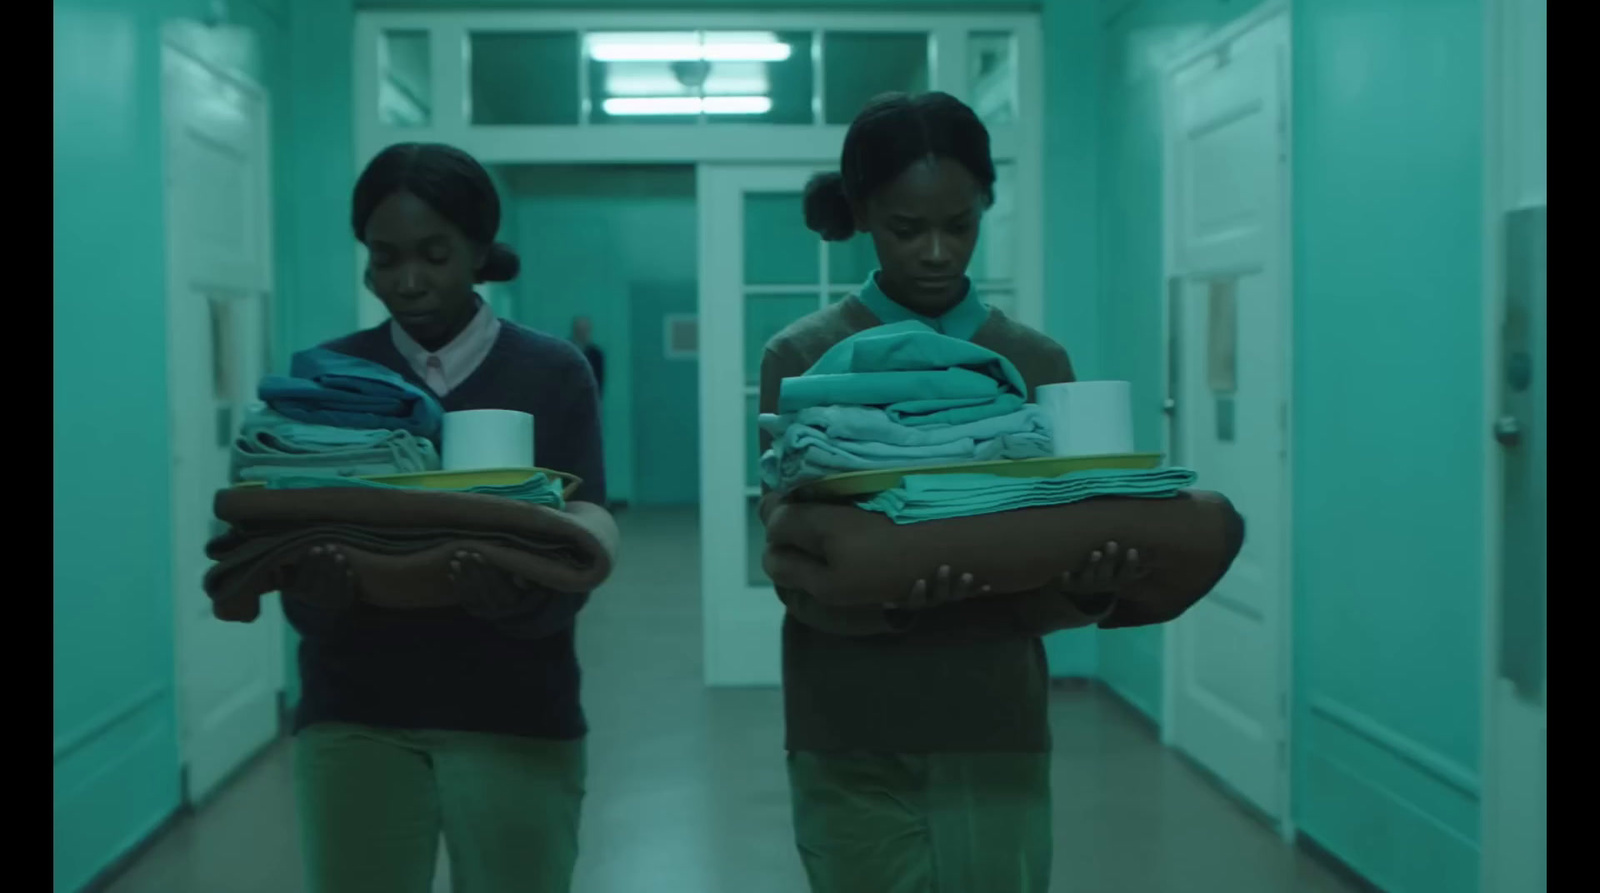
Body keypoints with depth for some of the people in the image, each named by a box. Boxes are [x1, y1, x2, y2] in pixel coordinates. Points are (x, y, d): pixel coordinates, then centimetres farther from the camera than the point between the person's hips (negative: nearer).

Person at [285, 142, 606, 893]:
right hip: (357, 713, 1)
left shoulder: (554, 373, -1)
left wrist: (516, 597, -30)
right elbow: (304, 585, -3)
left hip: (513, 712, -1)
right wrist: (317, 589, -26)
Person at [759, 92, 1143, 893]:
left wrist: (1092, 586, -22)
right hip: (855, 746, -2)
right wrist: (888, 595, -29)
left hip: (998, 735, 2)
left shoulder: (1039, 365, 5)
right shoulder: (803, 360, -2)